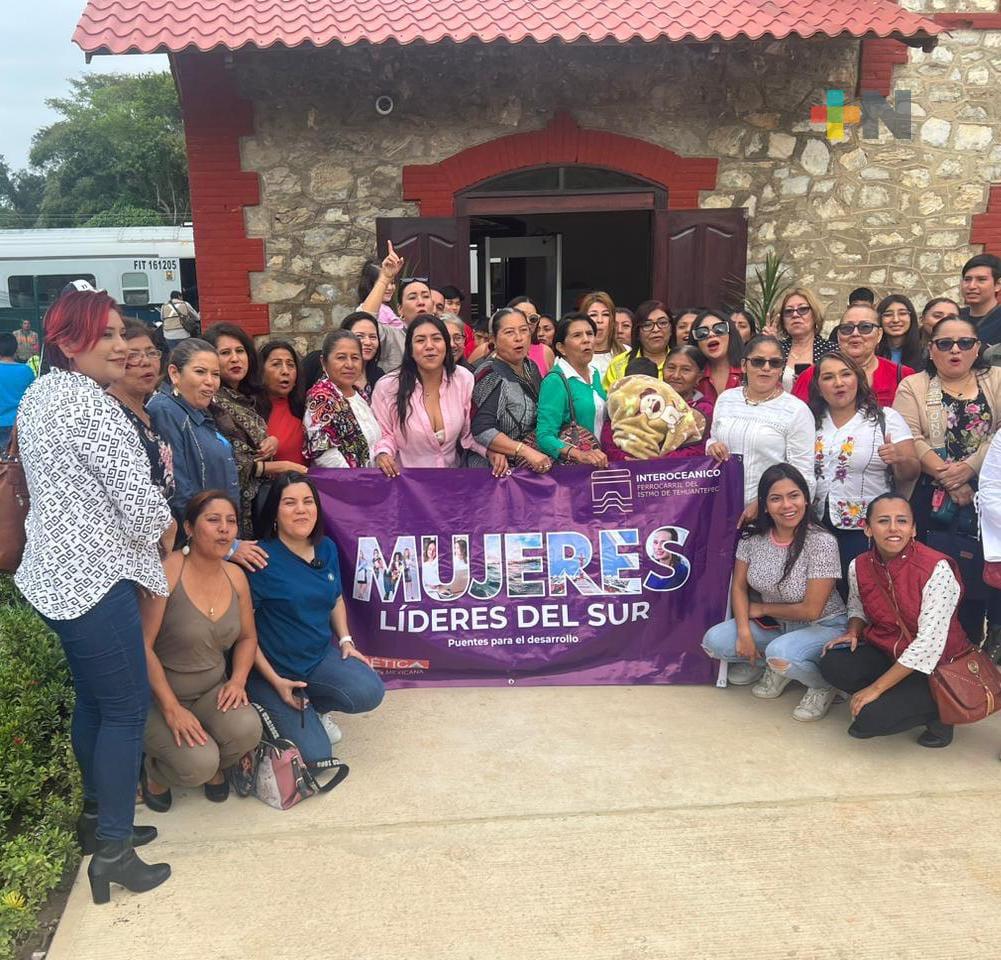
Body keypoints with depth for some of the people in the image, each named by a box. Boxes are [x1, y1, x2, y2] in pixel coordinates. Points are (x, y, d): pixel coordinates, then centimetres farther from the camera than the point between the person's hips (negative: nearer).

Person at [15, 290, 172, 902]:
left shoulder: (40, 393, 12)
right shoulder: (89, 402, -18)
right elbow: (137, 495, -20)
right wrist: (163, 530, 1)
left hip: (56, 570, 10)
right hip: (94, 575, -10)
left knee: (93, 700, 20)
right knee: (127, 708, 0)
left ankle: (98, 816, 34)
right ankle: (113, 851, 9)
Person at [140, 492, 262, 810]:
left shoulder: (236, 576, -1)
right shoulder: (167, 572, -20)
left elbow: (247, 637, 12)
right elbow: (142, 645, -21)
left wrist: (238, 679, -7)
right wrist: (171, 708, -22)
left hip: (212, 690, 5)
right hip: (159, 694, -5)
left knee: (247, 728, -26)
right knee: (199, 764, -27)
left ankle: (215, 766, 10)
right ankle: (155, 767, 10)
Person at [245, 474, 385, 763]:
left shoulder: (326, 548, 1)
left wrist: (346, 640, 2)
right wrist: (275, 680, -16)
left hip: (321, 656, 5)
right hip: (274, 668, -5)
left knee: (369, 692, -22)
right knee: (315, 754, -12)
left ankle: (315, 706, 10)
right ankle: (275, 711, 18)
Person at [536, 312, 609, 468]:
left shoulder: (595, 373, 12)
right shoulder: (555, 382, -9)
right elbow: (545, 436, -18)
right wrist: (578, 454, -31)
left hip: (600, 464, 5)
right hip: (570, 467, -5)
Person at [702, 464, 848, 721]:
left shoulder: (822, 542, -23)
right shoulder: (753, 536, -8)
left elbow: (810, 610, -20)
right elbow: (739, 587, -1)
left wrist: (761, 608, -9)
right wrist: (744, 632, -15)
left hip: (822, 627, -5)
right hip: (774, 624, 5)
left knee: (781, 653, -36)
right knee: (714, 641, -15)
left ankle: (824, 685, -3)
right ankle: (769, 665, 10)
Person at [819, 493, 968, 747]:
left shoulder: (937, 569, -23)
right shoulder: (859, 567, -6)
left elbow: (929, 642, -24)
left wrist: (876, 688, -23)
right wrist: (853, 632, -9)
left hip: (934, 665, -5)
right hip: (885, 651, 5)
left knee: (874, 717, -25)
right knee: (832, 665, -23)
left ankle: (934, 712, 4)